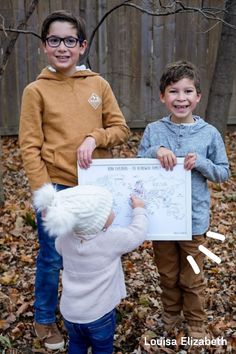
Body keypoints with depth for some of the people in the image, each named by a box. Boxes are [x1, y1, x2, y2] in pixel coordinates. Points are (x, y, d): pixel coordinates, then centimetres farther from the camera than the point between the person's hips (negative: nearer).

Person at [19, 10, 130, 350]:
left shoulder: (99, 84, 2)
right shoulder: (36, 90, -6)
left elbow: (120, 128, 4)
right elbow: (30, 148, -8)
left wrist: (93, 138, -15)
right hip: (57, 188, -3)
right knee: (52, 259, 9)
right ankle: (44, 320, 32)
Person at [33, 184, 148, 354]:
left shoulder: (65, 238, -13)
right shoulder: (112, 239, -26)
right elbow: (138, 232, -10)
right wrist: (139, 209, 8)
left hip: (70, 312, 4)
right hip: (99, 314, -4)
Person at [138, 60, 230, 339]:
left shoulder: (209, 134, -7)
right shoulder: (153, 131, -5)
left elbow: (223, 172, -1)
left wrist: (201, 163, -20)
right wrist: (155, 152, -21)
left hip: (194, 218, -1)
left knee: (192, 279, 14)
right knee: (167, 274, 20)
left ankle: (195, 322, 37)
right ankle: (170, 313, 44)